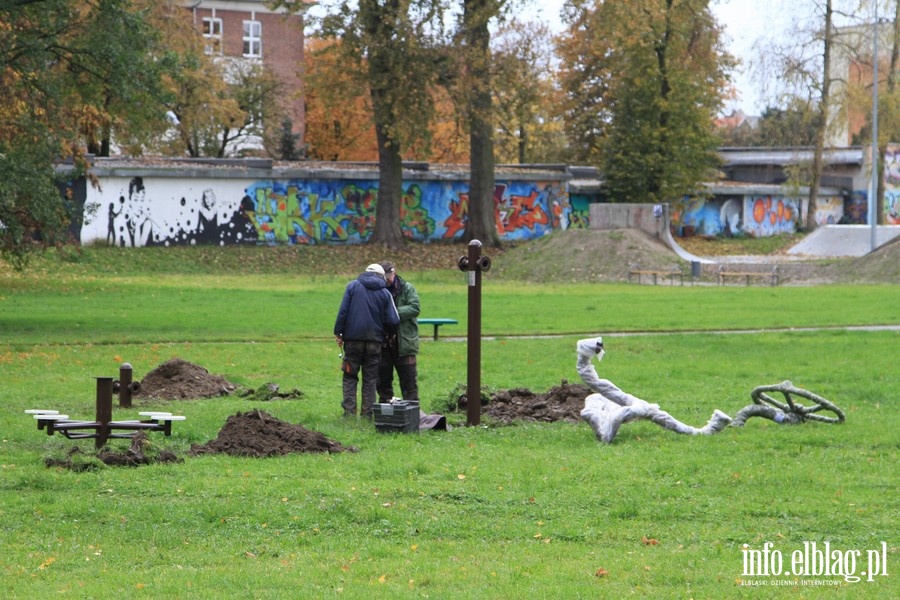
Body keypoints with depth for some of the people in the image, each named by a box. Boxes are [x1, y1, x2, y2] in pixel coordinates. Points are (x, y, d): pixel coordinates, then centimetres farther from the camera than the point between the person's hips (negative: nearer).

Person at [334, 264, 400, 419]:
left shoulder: (353, 286, 1)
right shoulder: (385, 293, 3)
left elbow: (343, 311, -5)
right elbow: (393, 321, 0)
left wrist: (338, 333, 0)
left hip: (353, 338, -1)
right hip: (374, 342, 1)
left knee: (350, 377, 5)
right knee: (370, 379, 8)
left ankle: (349, 412, -5)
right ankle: (367, 414, 5)